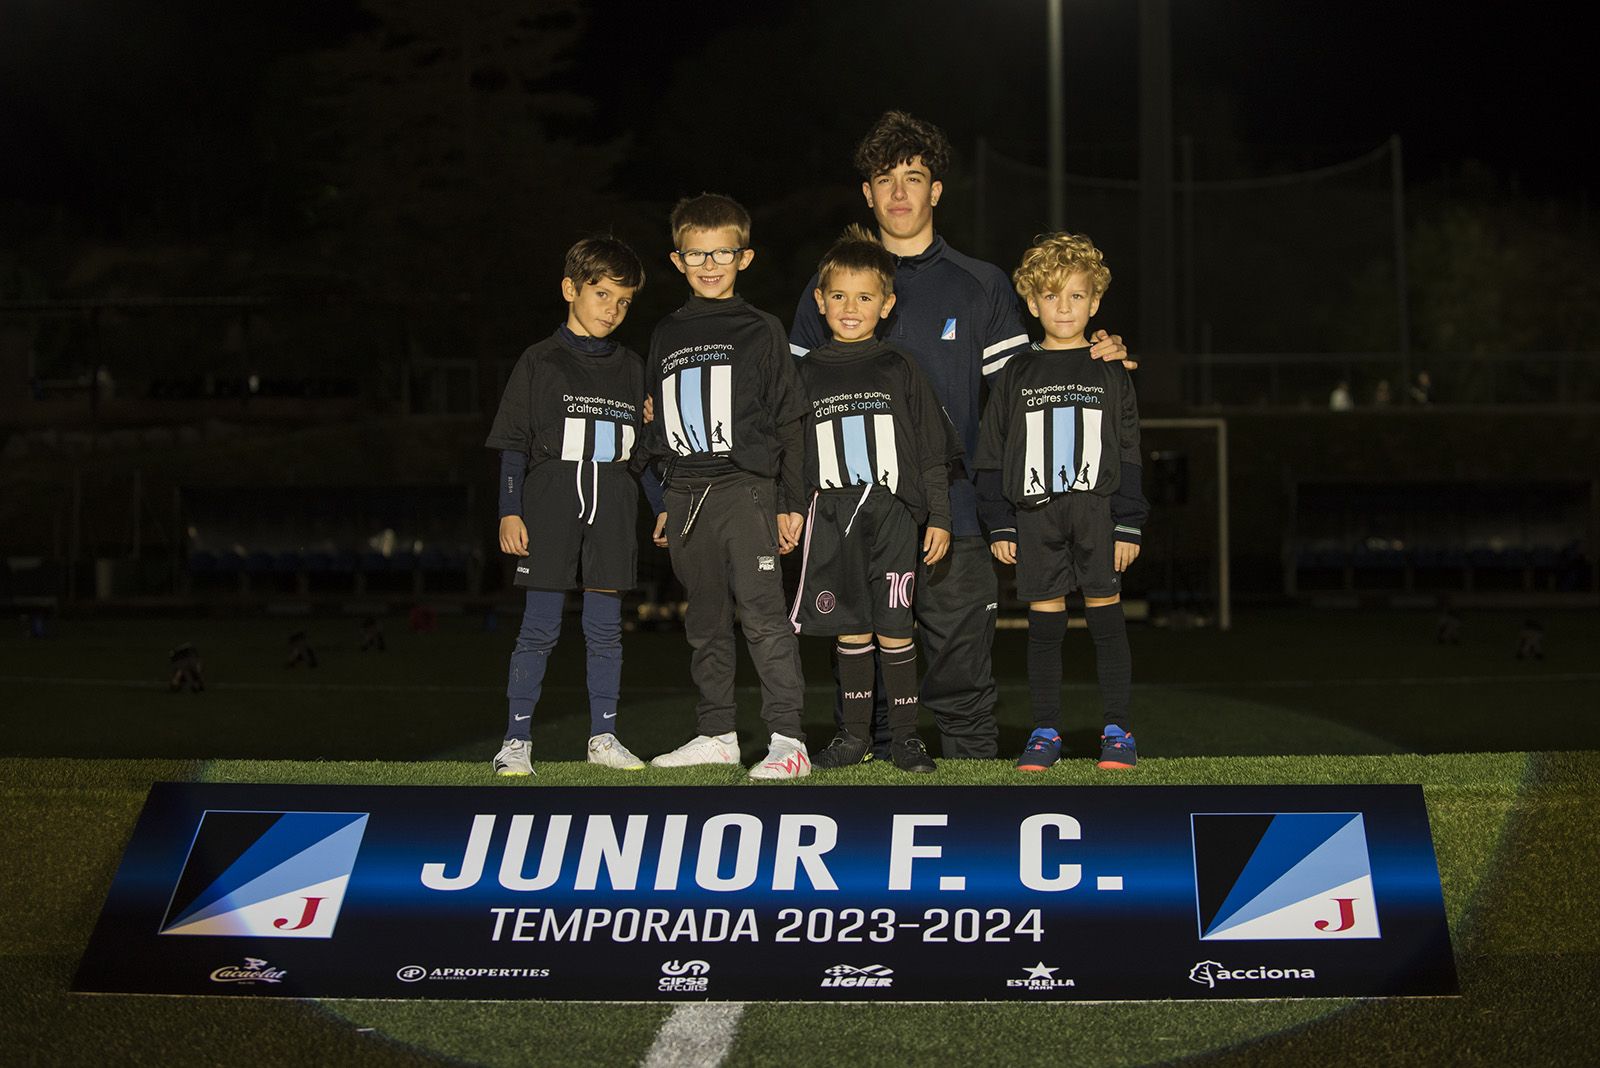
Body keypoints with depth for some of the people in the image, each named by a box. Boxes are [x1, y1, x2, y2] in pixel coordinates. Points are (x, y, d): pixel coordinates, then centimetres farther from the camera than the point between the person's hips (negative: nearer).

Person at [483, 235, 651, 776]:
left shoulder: (631, 368, 14)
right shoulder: (540, 362, 2)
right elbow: (514, 443, 0)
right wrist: (509, 512, -6)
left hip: (611, 511, 4)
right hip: (550, 506, -4)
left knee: (605, 628, 6)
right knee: (540, 626, -4)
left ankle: (604, 737, 14)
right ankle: (516, 742, 2)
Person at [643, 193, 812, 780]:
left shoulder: (761, 331, 3)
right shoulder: (666, 335, 15)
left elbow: (789, 423, 2)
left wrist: (791, 503, -3)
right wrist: (661, 503, 17)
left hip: (744, 488, -5)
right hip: (685, 495, 5)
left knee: (761, 612, -14)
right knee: (705, 621, 10)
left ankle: (787, 738, -15)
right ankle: (716, 734, 18)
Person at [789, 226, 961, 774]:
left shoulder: (899, 369, 5)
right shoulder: (808, 373, 8)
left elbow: (933, 449, 5)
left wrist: (939, 518, 1)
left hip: (894, 512, -1)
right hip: (833, 515, 1)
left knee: (893, 626, -1)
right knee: (851, 628, 4)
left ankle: (904, 734, 7)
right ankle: (854, 733, 13)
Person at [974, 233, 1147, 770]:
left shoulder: (1110, 374, 6)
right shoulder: (1016, 376, 8)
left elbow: (1129, 457, 4)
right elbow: (992, 457, 9)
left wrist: (1128, 525, -3)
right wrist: (1000, 527, 2)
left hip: (1097, 511, -1)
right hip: (1035, 515, 1)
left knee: (1105, 613, -1)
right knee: (1044, 619, 2)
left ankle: (1117, 730, 5)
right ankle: (1045, 731, 9)